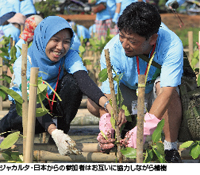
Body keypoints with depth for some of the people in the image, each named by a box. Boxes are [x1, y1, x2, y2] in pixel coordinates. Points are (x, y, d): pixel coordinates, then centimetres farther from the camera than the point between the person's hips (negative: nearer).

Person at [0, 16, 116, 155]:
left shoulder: (70, 57, -18)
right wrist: (54, 133, -55)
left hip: (54, 102, 4)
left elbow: (84, 80, -37)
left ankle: (64, 129, -15)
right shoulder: (23, 63, -28)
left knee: (72, 80, -28)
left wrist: (107, 104, -59)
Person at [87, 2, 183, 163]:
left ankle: (171, 148, -26)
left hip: (155, 97, -2)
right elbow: (108, 96, -31)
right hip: (128, 92, 2)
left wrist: (144, 128, -54)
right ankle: (127, 124, 7)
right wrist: (106, 127, -52)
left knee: (162, 85, -37)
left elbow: (167, 89, -42)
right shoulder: (113, 50, -29)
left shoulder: (171, 45, -35)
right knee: (93, 103, -25)